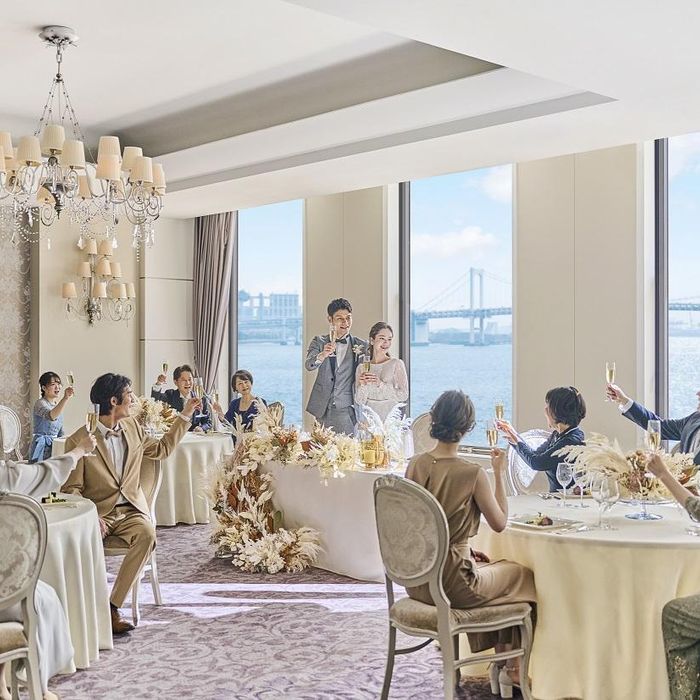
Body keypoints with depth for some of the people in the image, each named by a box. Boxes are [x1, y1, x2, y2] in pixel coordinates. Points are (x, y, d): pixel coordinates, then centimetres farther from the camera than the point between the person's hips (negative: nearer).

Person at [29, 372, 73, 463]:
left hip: (55, 446, 7)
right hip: (42, 447, -7)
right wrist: (66, 398, -49)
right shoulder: (40, 403, -13)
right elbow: (51, 416, -37)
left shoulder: (58, 404, 13)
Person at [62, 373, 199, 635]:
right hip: (97, 512, -3)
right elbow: (71, 489, -6)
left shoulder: (132, 426, 10)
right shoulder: (79, 441, -7)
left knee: (147, 534, -29)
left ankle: (112, 605, -23)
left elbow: (161, 449, 25)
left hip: (130, 509, 4)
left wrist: (185, 416, 21)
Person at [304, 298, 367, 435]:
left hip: (347, 409, -1)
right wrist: (323, 355, -32)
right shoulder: (319, 342, 5)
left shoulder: (361, 345, 5)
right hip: (323, 408, 1)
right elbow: (309, 365, -13)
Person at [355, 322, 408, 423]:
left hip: (390, 418, -2)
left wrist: (380, 384, -16)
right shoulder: (362, 368, 8)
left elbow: (403, 395, -8)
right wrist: (362, 385, -11)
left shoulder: (396, 364, 0)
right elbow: (360, 402, 6)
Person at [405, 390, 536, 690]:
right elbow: (500, 523, -7)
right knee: (522, 575, 21)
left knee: (487, 566, 34)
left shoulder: (415, 464, -2)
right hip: (451, 582, -6)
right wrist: (499, 473, -2)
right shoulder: (472, 473, -20)